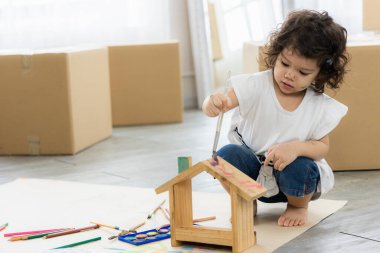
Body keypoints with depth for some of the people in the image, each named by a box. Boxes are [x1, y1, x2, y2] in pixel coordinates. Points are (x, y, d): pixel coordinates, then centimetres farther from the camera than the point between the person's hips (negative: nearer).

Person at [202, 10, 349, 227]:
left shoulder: (322, 107, -13)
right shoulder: (256, 86, -16)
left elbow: (322, 146, -8)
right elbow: (225, 102, -23)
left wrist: (296, 147, -31)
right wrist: (213, 104, -50)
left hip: (291, 167, 0)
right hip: (252, 166, 0)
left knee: (300, 168, -34)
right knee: (227, 155, -29)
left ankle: (298, 206, 5)